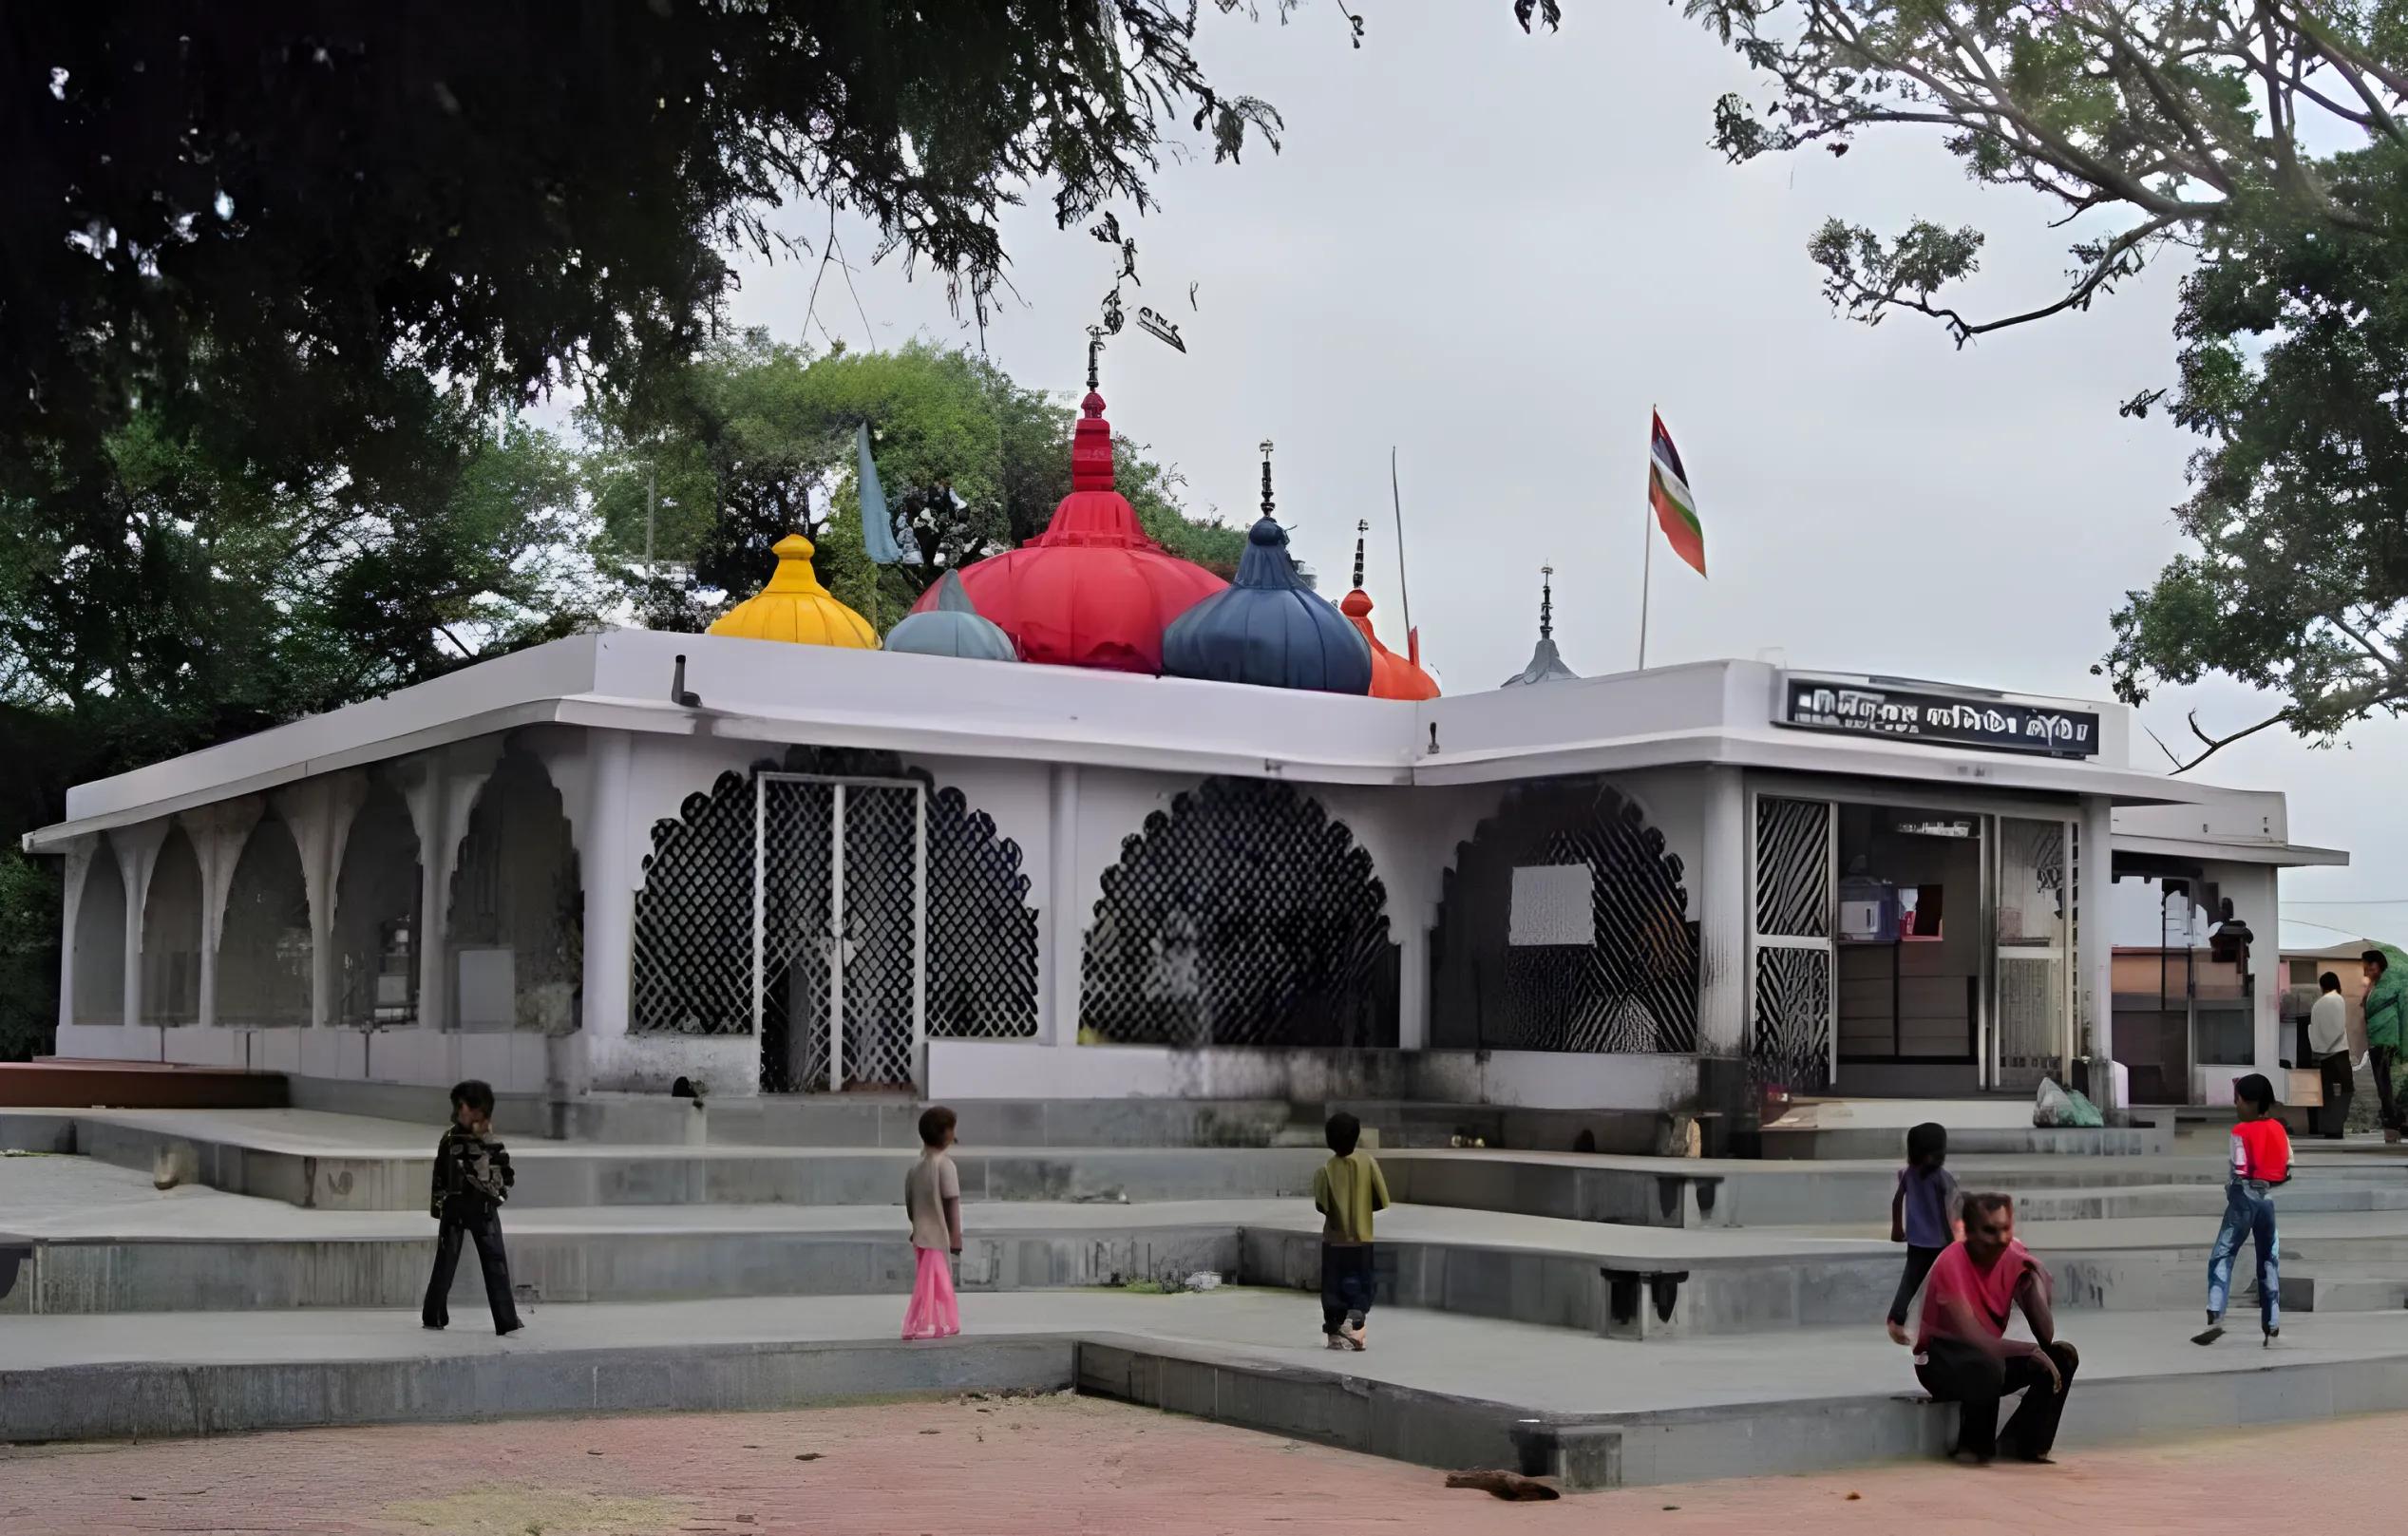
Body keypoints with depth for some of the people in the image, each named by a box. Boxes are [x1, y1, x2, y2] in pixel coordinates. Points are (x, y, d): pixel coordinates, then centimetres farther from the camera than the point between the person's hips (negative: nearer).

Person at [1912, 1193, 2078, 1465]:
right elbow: (1973, 1338, -32)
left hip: (1990, 1354, 7)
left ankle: (2024, 1442, -2)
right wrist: (2031, 1350, -30)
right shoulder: (1951, 1265, -25)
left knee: (2062, 1355, -11)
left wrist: (2034, 1284, -24)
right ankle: (1975, 1447, -13)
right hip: (1940, 1362, -7)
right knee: (1988, 1367, -38)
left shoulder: (2015, 1256, -8)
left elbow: (2046, 1336, -12)